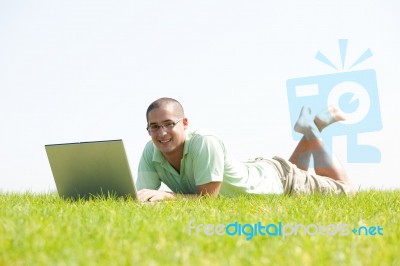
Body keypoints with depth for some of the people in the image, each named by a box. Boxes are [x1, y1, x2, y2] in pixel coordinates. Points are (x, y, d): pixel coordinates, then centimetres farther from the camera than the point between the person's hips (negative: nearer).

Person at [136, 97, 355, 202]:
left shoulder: (205, 143, -43)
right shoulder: (151, 152, -26)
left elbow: (208, 196, -40)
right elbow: (141, 196, -27)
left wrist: (165, 196, -51)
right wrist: (142, 197, -50)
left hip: (278, 177, -6)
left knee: (344, 190, 19)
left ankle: (313, 133, 31)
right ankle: (311, 130, 47)